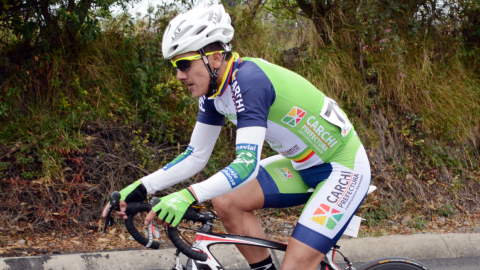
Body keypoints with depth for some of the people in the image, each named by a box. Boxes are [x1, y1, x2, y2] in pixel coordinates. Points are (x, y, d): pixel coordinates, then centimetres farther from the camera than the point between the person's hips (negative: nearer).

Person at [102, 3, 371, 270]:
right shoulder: (214, 91, -2)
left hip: (345, 168, -9)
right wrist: (141, 188, -6)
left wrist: (188, 195, -45)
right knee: (225, 201, -5)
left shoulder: (248, 80, -27)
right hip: (304, 165, 9)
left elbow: (247, 164, -35)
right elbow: (195, 157, 5)